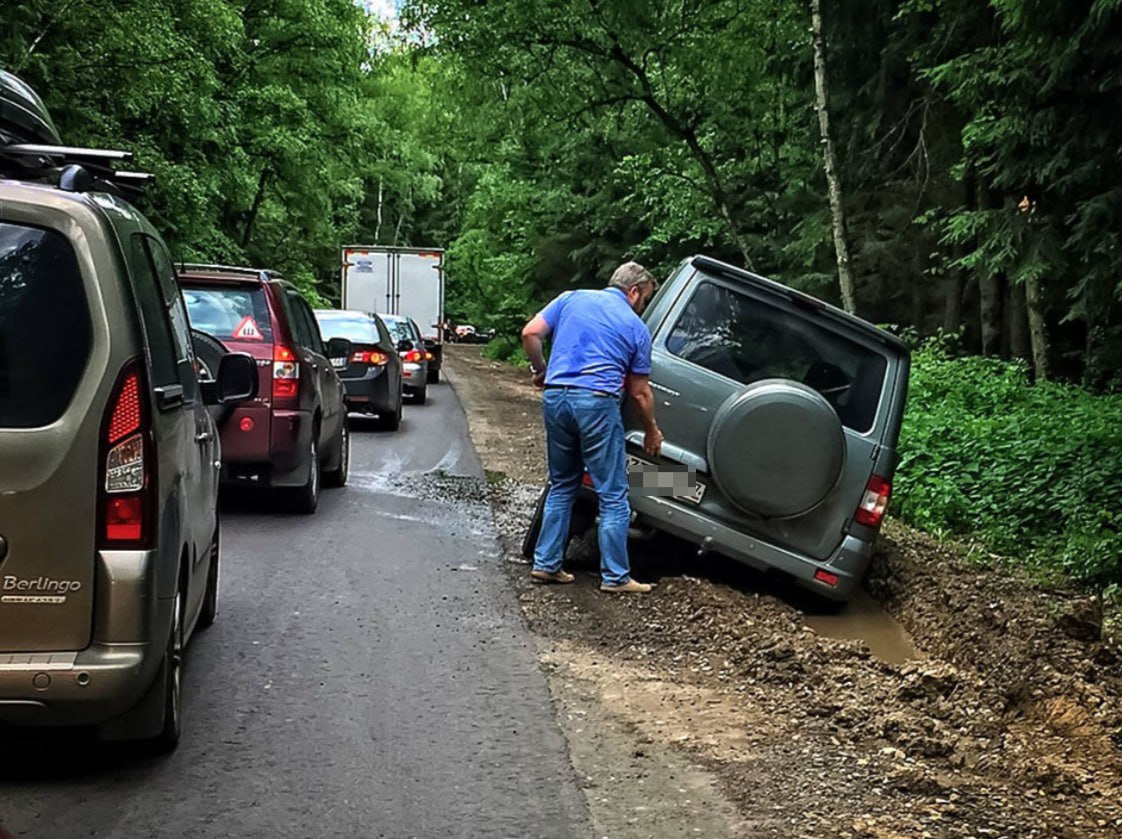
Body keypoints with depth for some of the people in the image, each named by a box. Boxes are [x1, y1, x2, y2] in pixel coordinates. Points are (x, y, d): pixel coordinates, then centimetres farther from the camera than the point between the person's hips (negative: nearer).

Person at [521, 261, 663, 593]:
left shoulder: (572, 299, 14)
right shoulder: (636, 328, 7)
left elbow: (530, 333, 4)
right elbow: (639, 392, 10)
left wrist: (540, 371, 19)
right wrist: (652, 432, 23)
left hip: (555, 397, 5)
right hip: (597, 402, -4)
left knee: (561, 486, 19)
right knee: (613, 495, 4)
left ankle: (546, 564, 20)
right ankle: (615, 576, 7)